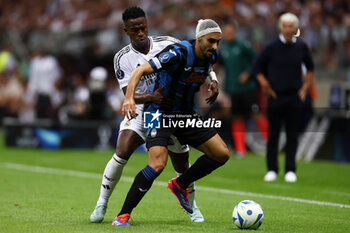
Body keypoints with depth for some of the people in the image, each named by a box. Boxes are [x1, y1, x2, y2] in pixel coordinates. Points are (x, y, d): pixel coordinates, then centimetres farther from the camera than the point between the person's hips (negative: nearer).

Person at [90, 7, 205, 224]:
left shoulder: (168, 44, -8)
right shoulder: (122, 58, -9)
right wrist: (151, 97, -35)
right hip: (141, 111, -1)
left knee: (181, 165, 7)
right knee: (122, 152, -22)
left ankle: (193, 207, 33)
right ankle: (101, 205, -8)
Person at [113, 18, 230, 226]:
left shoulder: (211, 55, -2)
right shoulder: (179, 53, -24)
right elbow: (141, 71, -29)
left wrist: (213, 82, 12)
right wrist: (130, 98, -42)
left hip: (187, 115, 7)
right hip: (161, 113, -7)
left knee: (222, 154, 0)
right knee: (158, 164, -26)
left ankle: (180, 185, 21)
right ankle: (123, 215, -15)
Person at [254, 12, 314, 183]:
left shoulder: (301, 47, 4)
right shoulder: (272, 47, -3)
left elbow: (310, 66, 18)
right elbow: (258, 66, 7)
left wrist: (305, 87, 10)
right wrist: (264, 83, -3)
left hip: (294, 97, 2)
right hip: (276, 96, -2)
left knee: (292, 135, 2)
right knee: (273, 134, 1)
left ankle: (290, 170, 7)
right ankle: (272, 169, 9)